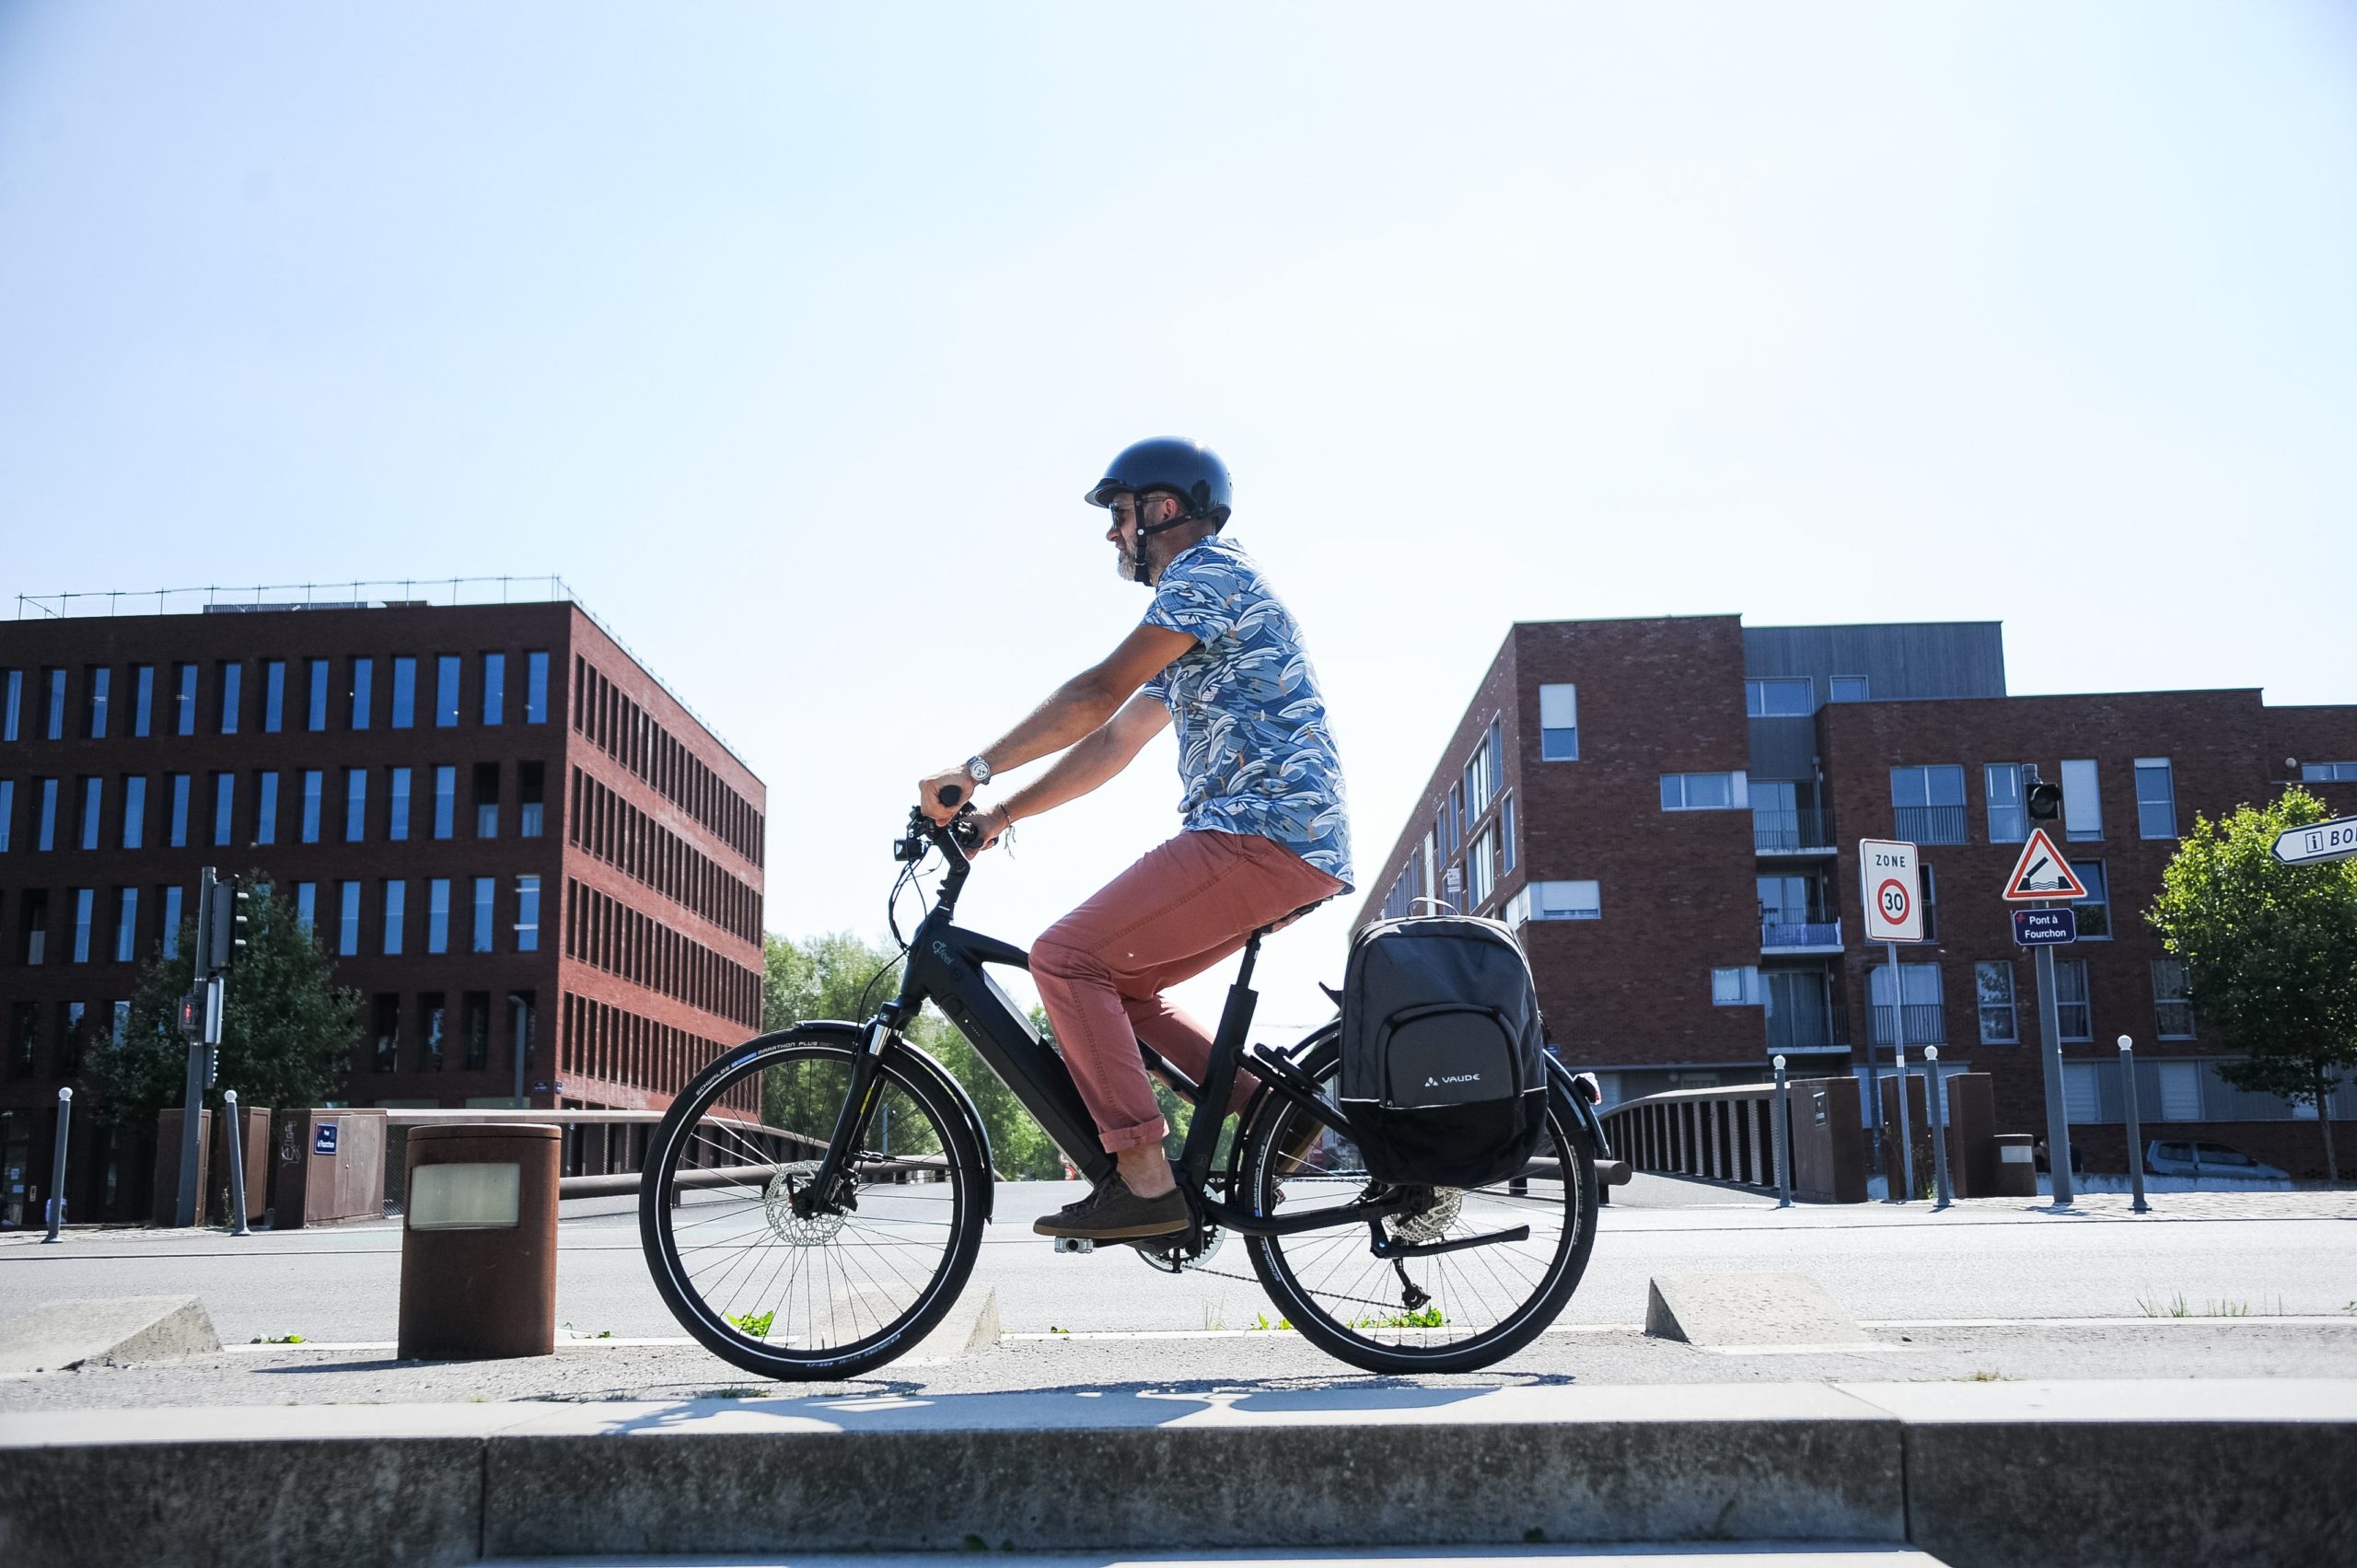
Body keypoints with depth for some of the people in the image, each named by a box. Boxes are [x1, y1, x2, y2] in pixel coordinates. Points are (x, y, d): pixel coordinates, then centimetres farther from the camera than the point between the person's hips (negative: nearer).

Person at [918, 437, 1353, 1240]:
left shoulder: (1209, 569, -5)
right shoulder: (1191, 616, 28)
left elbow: (1097, 693, -14)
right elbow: (1112, 744, 25)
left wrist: (975, 770, -11)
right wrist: (1000, 814, 18)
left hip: (1264, 835, -10)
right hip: (1291, 844, 10)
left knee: (1066, 957, -13)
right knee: (1117, 983, 13)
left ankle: (1145, 1182, -16)